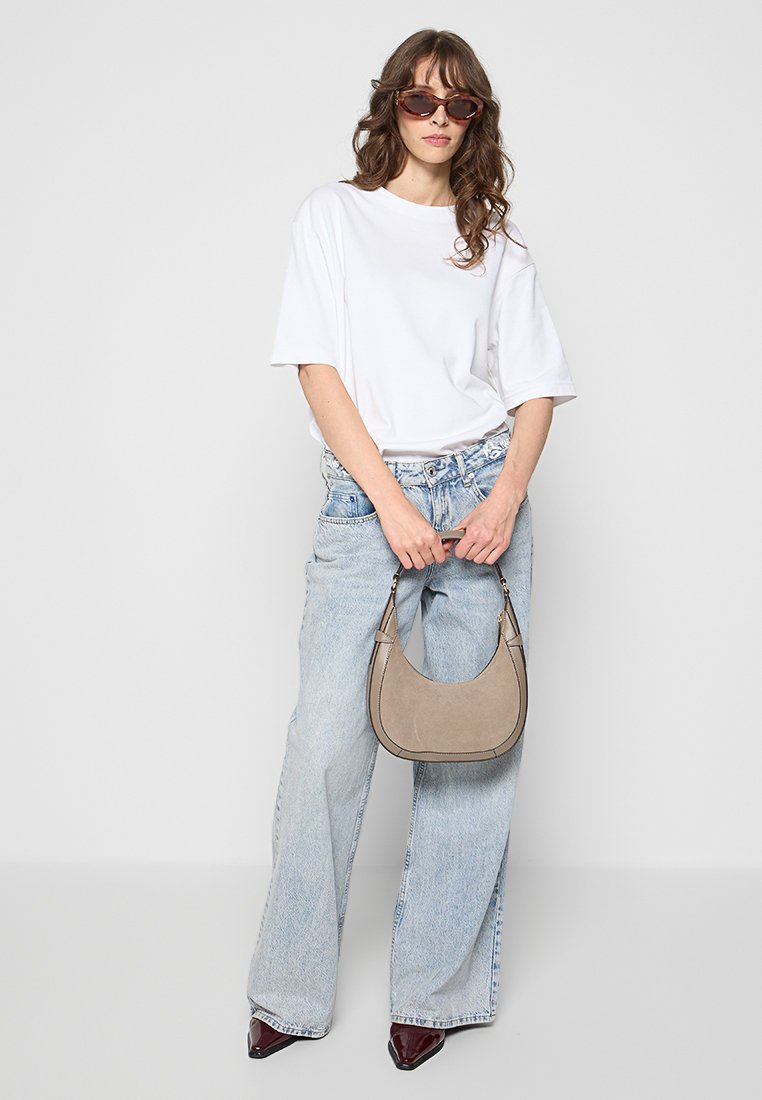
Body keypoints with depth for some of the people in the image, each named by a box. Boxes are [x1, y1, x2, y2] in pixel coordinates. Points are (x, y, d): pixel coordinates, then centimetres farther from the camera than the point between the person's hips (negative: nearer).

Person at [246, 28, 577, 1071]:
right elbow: (320, 367, -1)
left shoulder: (498, 242, 14)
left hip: (482, 494, 2)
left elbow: (537, 388, 10)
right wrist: (392, 503, -11)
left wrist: (507, 495, -9)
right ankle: (290, 993, 12)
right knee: (327, 741, -6)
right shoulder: (334, 214, 9)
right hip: (367, 499, -2)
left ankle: (439, 988, 17)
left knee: (472, 740, 2)